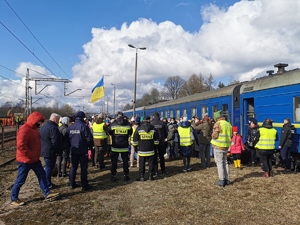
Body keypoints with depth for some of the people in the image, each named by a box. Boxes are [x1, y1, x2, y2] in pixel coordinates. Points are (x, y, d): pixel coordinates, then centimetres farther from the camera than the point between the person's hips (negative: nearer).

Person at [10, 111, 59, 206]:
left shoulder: (34, 128, 10)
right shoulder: (24, 129, -22)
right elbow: (21, 145, -30)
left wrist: (36, 155, 14)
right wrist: (30, 155, -23)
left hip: (35, 159, 9)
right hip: (25, 160, -9)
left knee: (42, 175, 11)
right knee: (21, 180, 4)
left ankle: (47, 193, 19)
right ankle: (14, 199, 20)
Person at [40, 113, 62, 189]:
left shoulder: (43, 126, 11)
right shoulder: (53, 127, -22)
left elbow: (41, 138, 19)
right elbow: (55, 141, -25)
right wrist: (58, 151, -15)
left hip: (44, 150, 10)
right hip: (50, 152, -9)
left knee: (47, 167, 20)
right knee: (49, 167, 2)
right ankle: (48, 184, 11)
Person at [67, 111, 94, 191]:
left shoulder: (70, 127, 3)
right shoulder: (83, 126, -15)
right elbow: (89, 138, -16)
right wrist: (90, 146, 1)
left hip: (73, 150, 6)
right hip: (82, 150, -5)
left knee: (73, 166, 15)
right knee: (83, 167, 1)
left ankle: (72, 184, 21)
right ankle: (84, 186, 5)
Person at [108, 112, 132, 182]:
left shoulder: (113, 124, -9)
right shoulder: (127, 123, -4)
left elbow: (109, 132, 5)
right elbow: (130, 133, 8)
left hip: (115, 146, -1)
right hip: (125, 146, 1)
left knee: (114, 162, 9)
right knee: (125, 161, 10)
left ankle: (113, 176, 12)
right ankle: (126, 175, 14)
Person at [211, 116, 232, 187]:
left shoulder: (218, 123, -12)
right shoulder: (228, 124, 10)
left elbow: (215, 135, -16)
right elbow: (231, 135, 13)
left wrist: (213, 135, 4)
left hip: (218, 146, -7)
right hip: (226, 146, 7)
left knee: (219, 163, -2)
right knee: (225, 162, 16)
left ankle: (221, 181, 0)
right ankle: (227, 179, 21)